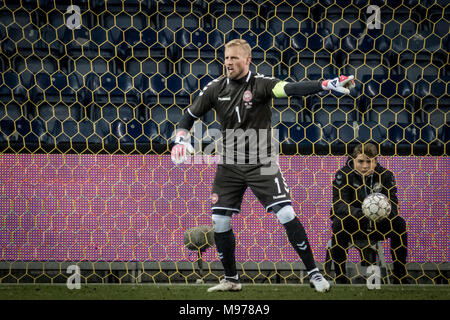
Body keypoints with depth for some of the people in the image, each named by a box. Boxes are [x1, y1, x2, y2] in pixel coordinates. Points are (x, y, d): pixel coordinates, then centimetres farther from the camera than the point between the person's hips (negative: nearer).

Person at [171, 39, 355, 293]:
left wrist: (329, 85, -42)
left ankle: (314, 273, -2)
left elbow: (292, 89, -27)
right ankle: (231, 280, 20)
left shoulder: (261, 85, -11)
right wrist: (181, 140, -6)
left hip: (261, 164, -4)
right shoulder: (216, 89, 1)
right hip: (230, 165, 4)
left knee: (286, 214, -13)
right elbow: (189, 116, 12)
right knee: (219, 221, 1)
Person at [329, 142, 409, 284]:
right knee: (338, 223, -32)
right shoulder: (344, 174, -10)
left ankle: (400, 277, -16)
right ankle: (340, 277, -25)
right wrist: (362, 214, -40)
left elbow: (392, 204, -12)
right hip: (352, 227, -2)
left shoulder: (385, 175, -5)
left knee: (399, 223, -23)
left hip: (378, 226, 2)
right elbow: (339, 205, -22)